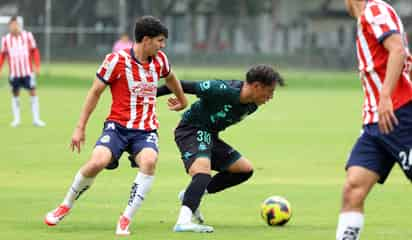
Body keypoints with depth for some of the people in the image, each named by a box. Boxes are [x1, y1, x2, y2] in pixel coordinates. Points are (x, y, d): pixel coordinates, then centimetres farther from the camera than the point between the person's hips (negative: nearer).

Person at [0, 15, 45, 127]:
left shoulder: (27, 36, -1)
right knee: (15, 94, 6)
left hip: (28, 71, 0)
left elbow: (34, 51, 4)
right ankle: (16, 119, 15)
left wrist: (37, 66, -3)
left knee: (33, 92, -2)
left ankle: (36, 119, 4)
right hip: (14, 72, 1)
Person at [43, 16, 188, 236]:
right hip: (118, 125, -3)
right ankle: (66, 205, 1)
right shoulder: (116, 60, -9)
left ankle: (126, 220, -20)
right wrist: (80, 127, -1)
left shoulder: (159, 59, 6)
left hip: (146, 130, 3)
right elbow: (95, 92, -1)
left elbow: (170, 78, 30)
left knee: (149, 161, -30)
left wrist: (182, 100, 46)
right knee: (97, 162, -27)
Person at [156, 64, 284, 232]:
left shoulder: (251, 106, -1)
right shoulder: (222, 90, -27)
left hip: (210, 136, 9)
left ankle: (190, 196, 10)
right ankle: (183, 222, -45)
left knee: (245, 169, 11)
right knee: (203, 172, -32)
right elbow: (184, 86, -21)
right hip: (191, 130, -9)